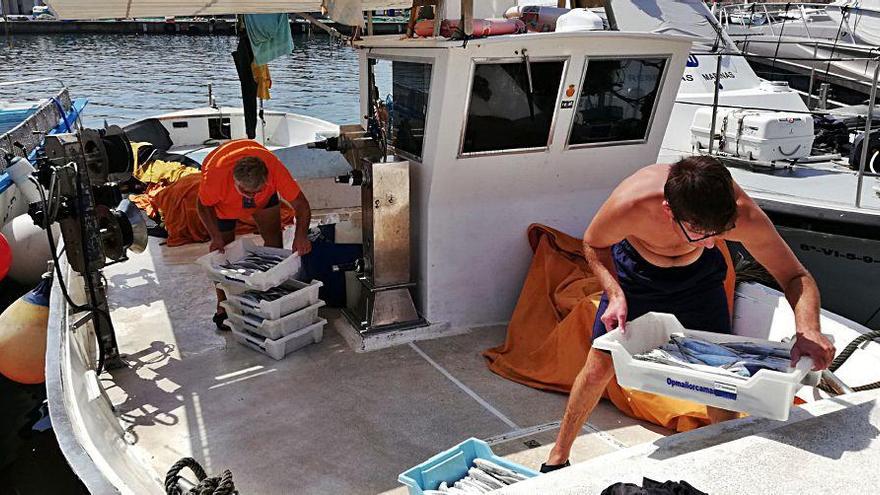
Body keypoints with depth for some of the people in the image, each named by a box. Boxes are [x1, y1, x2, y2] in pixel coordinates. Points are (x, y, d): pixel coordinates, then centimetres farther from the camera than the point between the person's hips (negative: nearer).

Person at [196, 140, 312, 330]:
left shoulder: (274, 168, -43)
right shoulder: (215, 173, -44)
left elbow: (301, 204, -36)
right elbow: (204, 206, -22)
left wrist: (301, 235, -51)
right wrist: (216, 237, -34)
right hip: (223, 200, -1)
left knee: (274, 238, -7)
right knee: (223, 250, 0)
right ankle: (222, 306, 13)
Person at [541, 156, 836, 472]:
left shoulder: (743, 214, -38)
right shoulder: (631, 203, -42)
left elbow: (796, 277, -25)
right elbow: (594, 245, -18)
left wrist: (808, 332, -43)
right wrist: (615, 295, -34)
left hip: (699, 275, 1)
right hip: (635, 269, -1)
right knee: (598, 367, 1)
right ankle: (558, 456, 22)